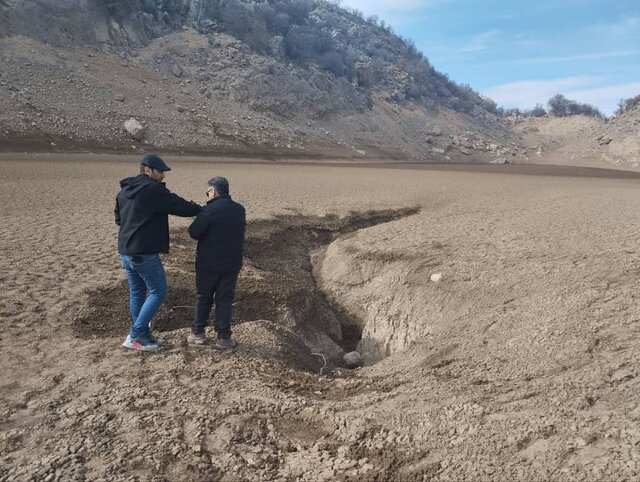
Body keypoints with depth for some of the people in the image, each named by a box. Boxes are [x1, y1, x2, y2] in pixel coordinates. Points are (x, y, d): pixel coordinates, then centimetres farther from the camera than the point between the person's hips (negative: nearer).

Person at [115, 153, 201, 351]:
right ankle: (135, 336, 1)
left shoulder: (124, 191, 13)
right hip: (144, 253, -9)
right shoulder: (153, 189, -14)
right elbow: (181, 207, -11)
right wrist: (203, 210, 4)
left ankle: (142, 334, 24)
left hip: (125, 252, 9)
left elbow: (118, 218, 23)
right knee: (158, 292, 1)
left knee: (136, 293, 16)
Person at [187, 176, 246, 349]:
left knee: (204, 298, 13)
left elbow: (193, 232, -15)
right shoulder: (240, 210, 5)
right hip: (232, 264, 4)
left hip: (208, 264, -4)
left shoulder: (210, 210, -16)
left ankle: (198, 333, 22)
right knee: (225, 300, 8)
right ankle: (223, 337, 8)